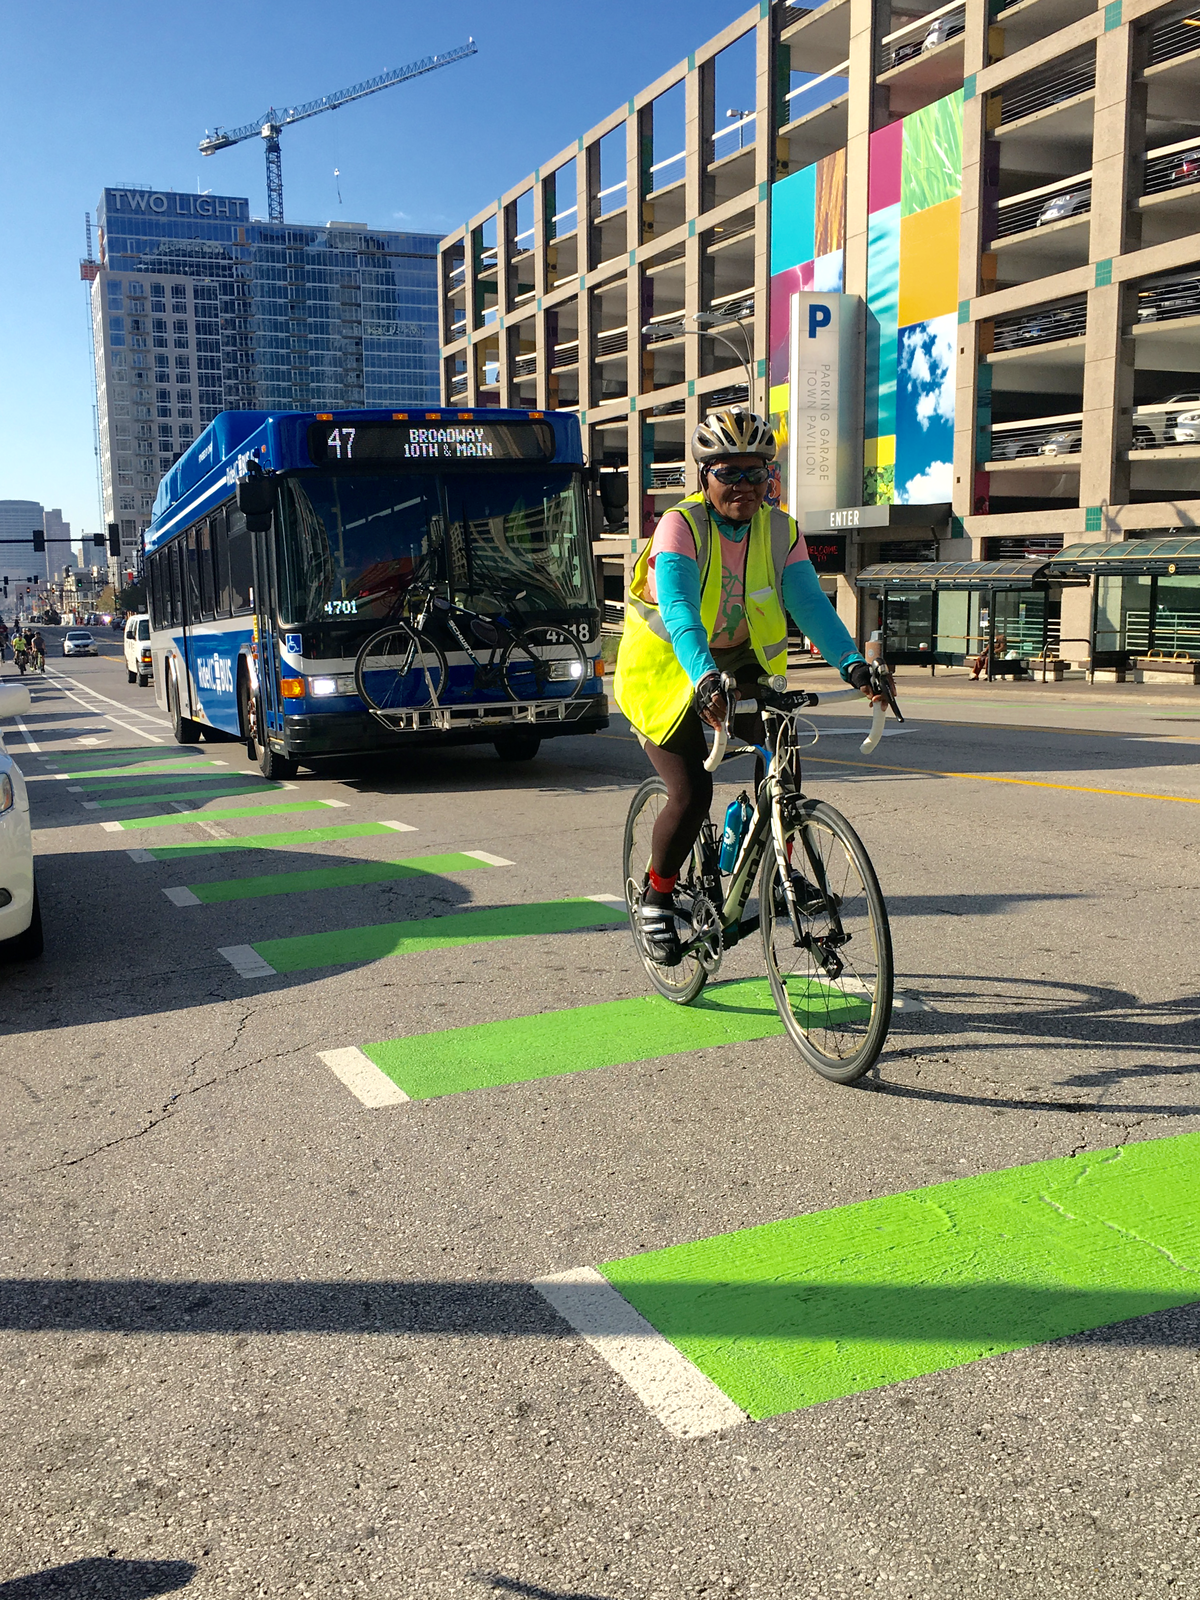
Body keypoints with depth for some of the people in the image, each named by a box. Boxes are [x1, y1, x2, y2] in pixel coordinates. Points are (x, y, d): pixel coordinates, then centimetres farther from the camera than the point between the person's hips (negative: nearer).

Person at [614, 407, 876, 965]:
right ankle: (655, 898, 9)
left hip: (737, 663, 5)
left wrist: (852, 663, -36)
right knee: (691, 793, -15)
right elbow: (679, 611, -37)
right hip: (666, 669, -5)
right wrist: (705, 679, -55)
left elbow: (810, 603, -19)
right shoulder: (681, 526, -23)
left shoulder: (779, 531, -8)